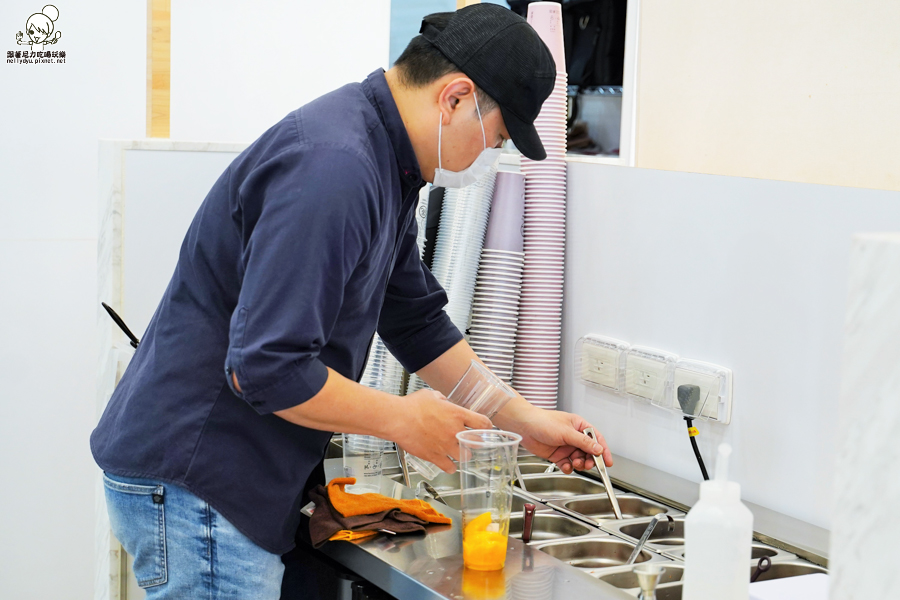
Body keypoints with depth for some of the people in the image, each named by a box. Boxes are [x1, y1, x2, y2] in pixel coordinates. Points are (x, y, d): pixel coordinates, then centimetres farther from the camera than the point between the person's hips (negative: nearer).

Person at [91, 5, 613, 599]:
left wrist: (522, 419, 17)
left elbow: (417, 321, 20)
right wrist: (403, 420, -14)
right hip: (190, 485, -10)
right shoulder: (333, 166, -25)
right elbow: (267, 367, -29)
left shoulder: (388, 167, 10)